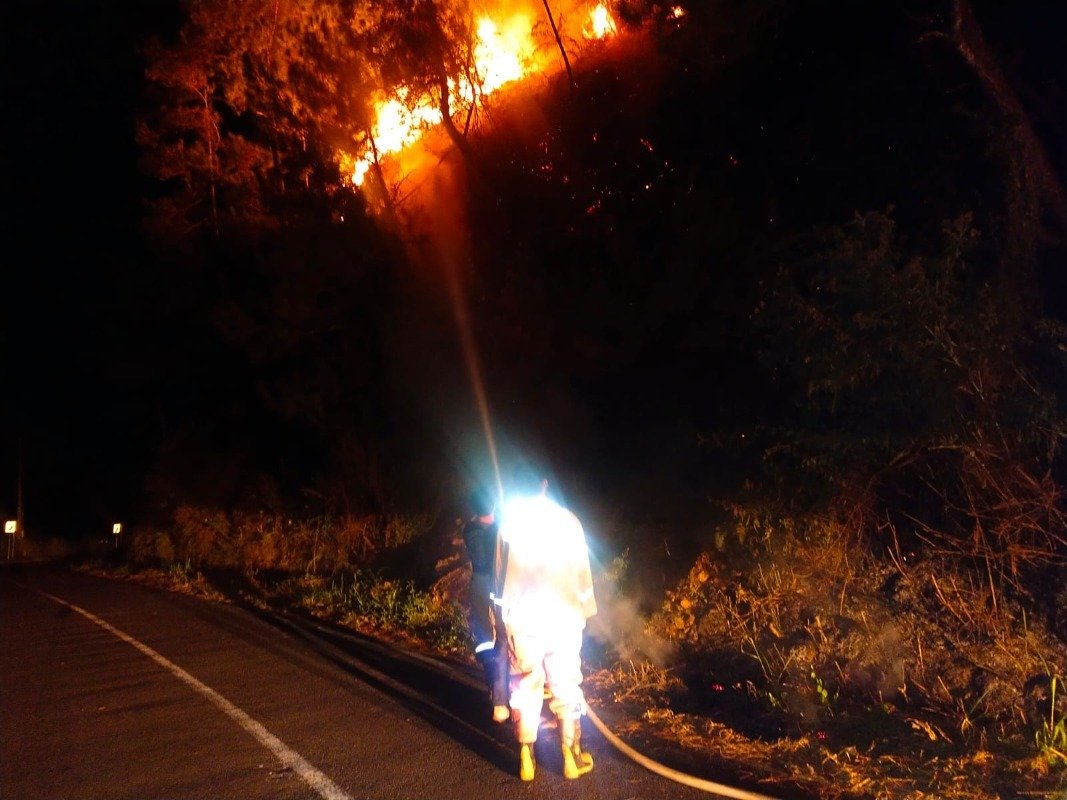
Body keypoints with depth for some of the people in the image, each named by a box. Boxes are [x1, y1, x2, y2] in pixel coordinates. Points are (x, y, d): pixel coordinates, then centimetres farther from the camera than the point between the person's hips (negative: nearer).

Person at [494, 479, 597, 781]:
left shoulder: (511, 519, -1)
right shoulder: (568, 520, 0)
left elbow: (502, 570, 2)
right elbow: (582, 571, 3)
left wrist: (505, 610, 10)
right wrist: (584, 609, 13)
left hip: (523, 617, 0)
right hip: (562, 615, 0)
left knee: (526, 686, 8)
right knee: (565, 686, 8)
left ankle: (527, 758, 9)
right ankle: (572, 756, 12)